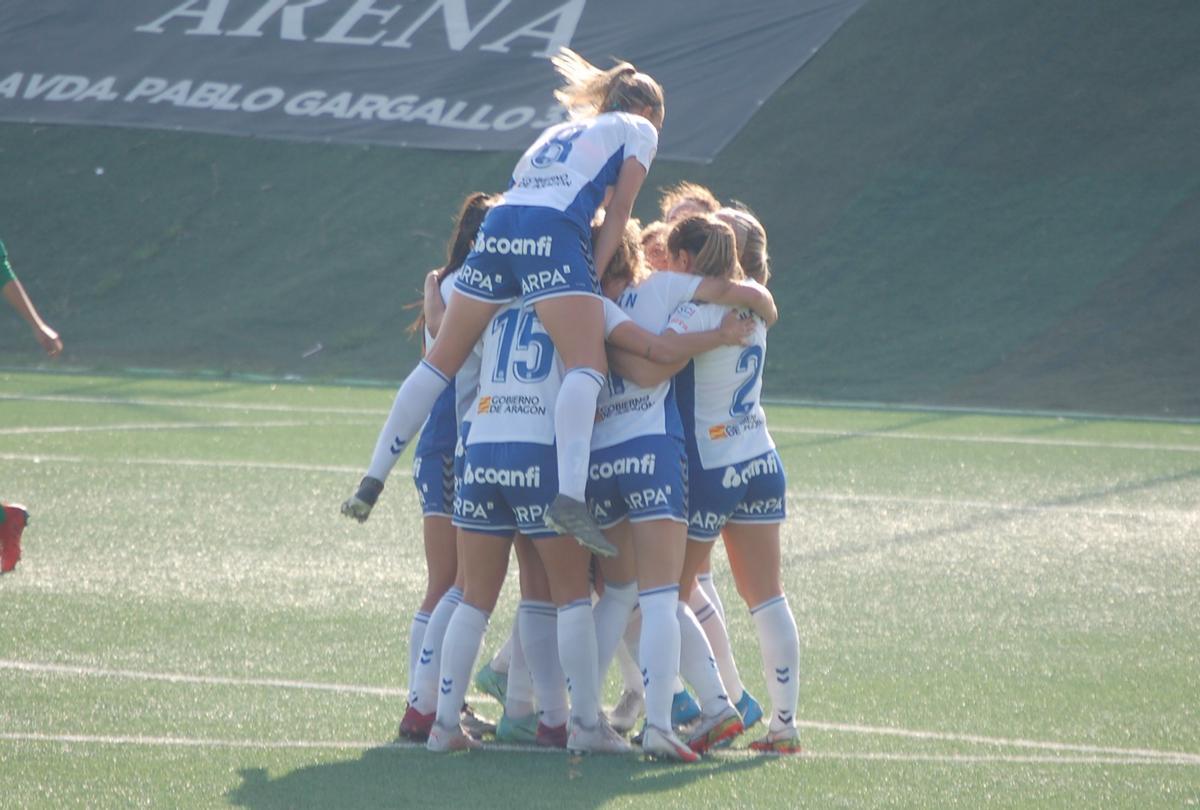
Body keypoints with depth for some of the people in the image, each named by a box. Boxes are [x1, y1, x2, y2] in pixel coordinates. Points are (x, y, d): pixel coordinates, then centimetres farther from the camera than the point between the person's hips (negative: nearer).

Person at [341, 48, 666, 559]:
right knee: (587, 364, -15)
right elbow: (618, 211, 8)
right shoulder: (638, 130, 21)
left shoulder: (559, 131, 38)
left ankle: (373, 480, 8)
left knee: (443, 359, 11)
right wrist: (595, 274, 2)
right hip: (554, 232, -6)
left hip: (498, 225, 6)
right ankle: (570, 495, -35)